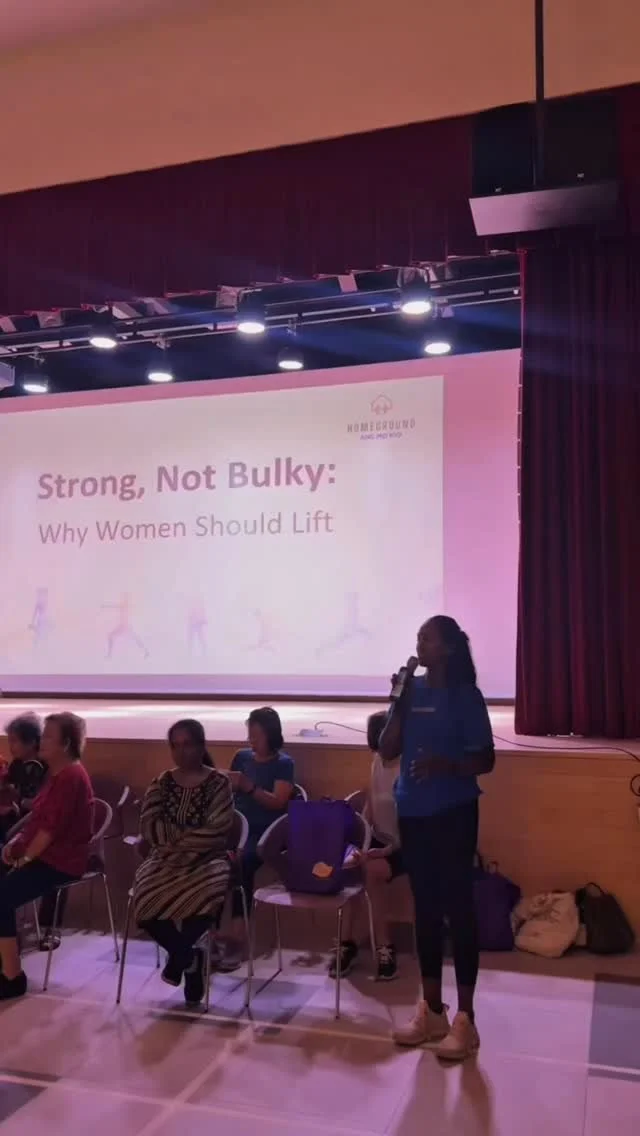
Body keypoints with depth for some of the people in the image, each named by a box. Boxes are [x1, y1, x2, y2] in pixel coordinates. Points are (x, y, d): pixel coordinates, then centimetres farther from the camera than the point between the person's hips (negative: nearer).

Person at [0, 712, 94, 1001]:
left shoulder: (71, 776, -19)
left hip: (60, 861, -10)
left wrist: (26, 858, -14)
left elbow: (51, 827, -22)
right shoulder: (56, 772, 13)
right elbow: (38, 816, 19)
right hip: (45, 854, 10)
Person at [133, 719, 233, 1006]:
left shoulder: (218, 783, 0)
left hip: (206, 858, -3)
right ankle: (189, 956, -1)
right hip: (167, 858, 3)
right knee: (146, 896, -28)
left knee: (207, 895, -35)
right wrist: (183, 839, -15)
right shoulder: (162, 782, 10)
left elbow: (217, 832, -9)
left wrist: (180, 844, -14)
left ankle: (178, 955, -5)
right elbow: (149, 826, -1)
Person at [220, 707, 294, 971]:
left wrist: (248, 786, -20)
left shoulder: (283, 763, 3)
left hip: (264, 833, -4)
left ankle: (236, 937, -30)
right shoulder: (242, 757, 16)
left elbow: (278, 802, -8)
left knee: (241, 863, -35)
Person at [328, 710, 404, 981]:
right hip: (379, 839, 6)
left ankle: (384, 947, -16)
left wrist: (389, 850, -26)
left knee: (372, 870, -31)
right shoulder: (378, 761, 4)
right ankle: (347, 942, -11)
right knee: (344, 865, -21)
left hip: (405, 845, -6)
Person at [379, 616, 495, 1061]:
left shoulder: (465, 696, -7)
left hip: (453, 814, -5)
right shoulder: (412, 690, 6)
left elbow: (485, 760, -7)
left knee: (458, 907, 0)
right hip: (413, 812, 5)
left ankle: (465, 1019, 10)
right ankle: (431, 1011, 23)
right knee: (426, 908, 11)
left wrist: (445, 763, -25)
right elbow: (387, 752, 3)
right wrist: (399, 702, -8)